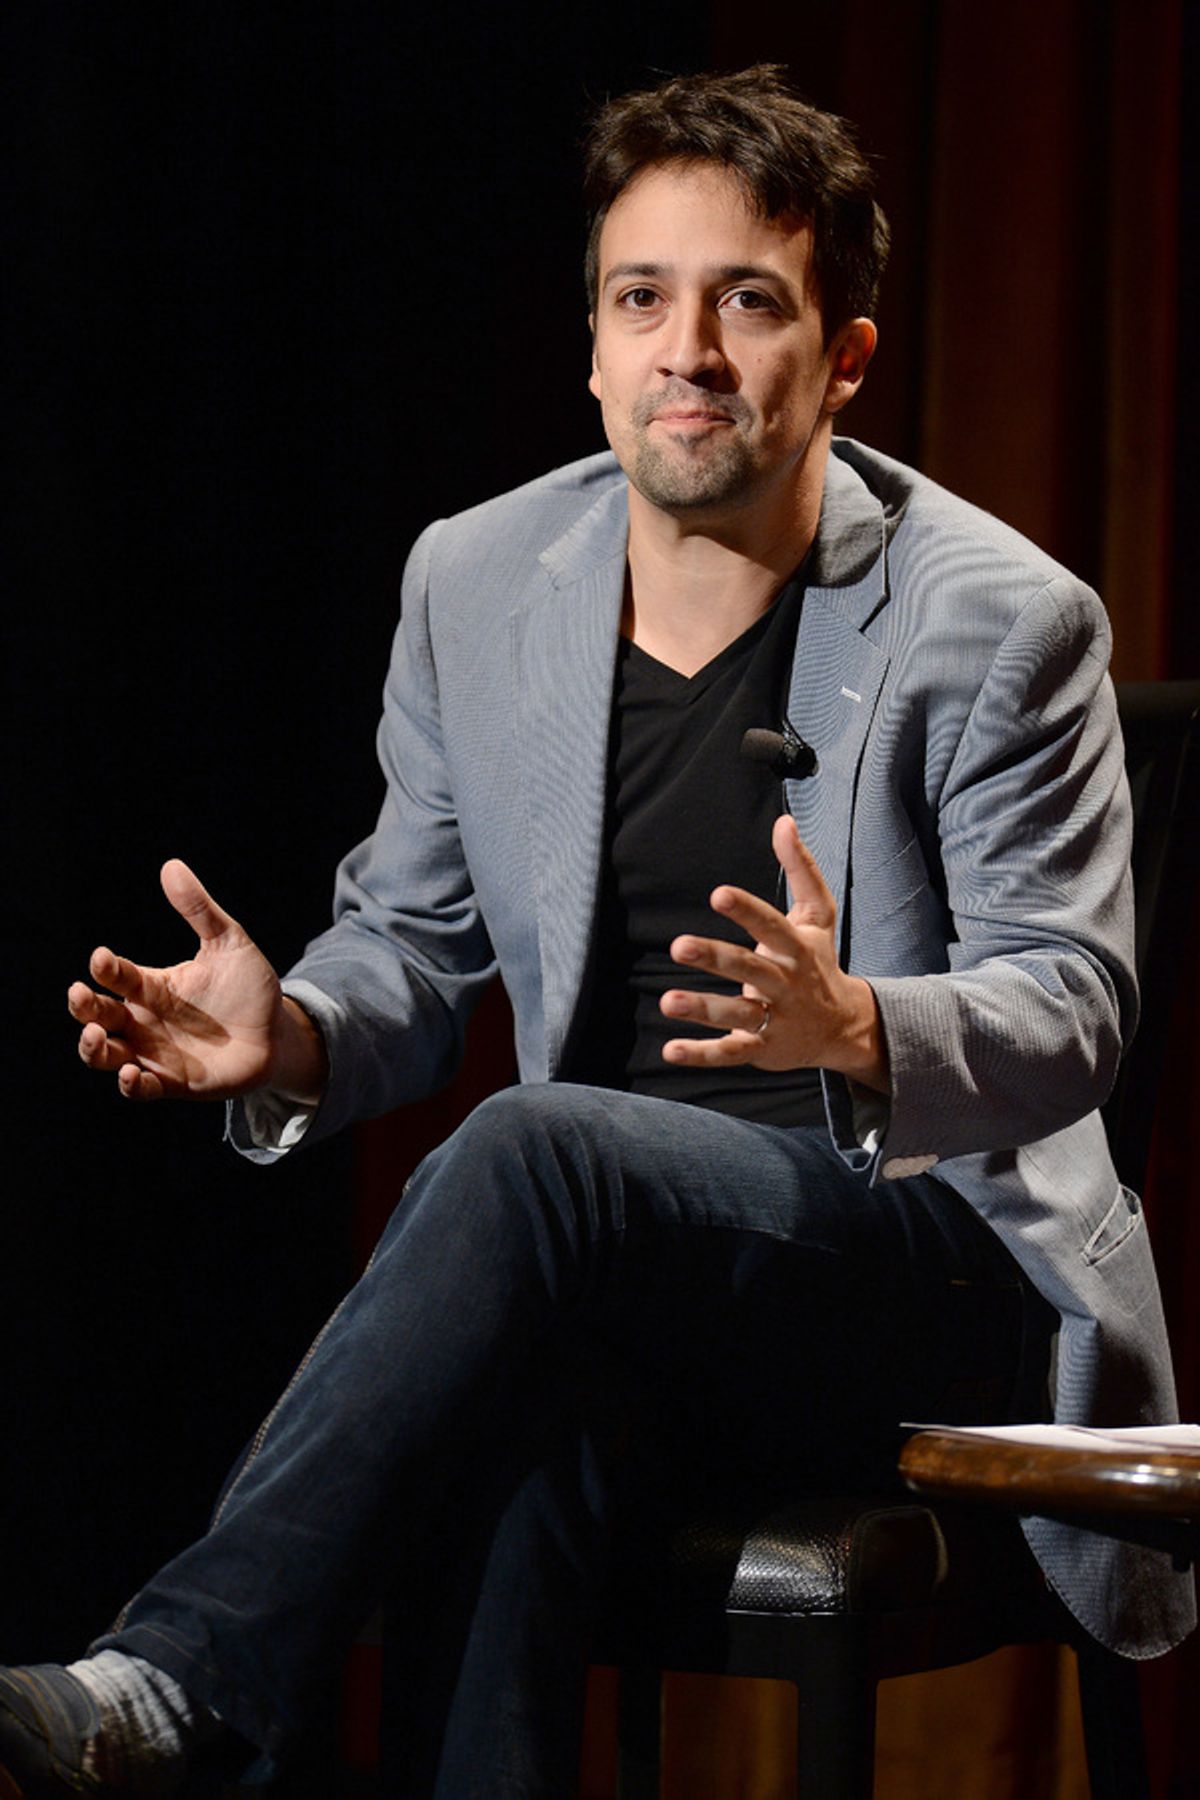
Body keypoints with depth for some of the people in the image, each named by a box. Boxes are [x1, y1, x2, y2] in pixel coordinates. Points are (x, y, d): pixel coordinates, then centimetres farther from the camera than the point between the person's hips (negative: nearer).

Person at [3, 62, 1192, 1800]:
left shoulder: (999, 621, -5)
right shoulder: (474, 581, 9)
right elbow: (412, 932, 17)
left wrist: (857, 1031, -30)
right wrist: (297, 1034, -7)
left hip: (936, 1246, -4)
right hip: (610, 1273, 4)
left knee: (532, 1150, -34)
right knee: (511, 1430, -35)